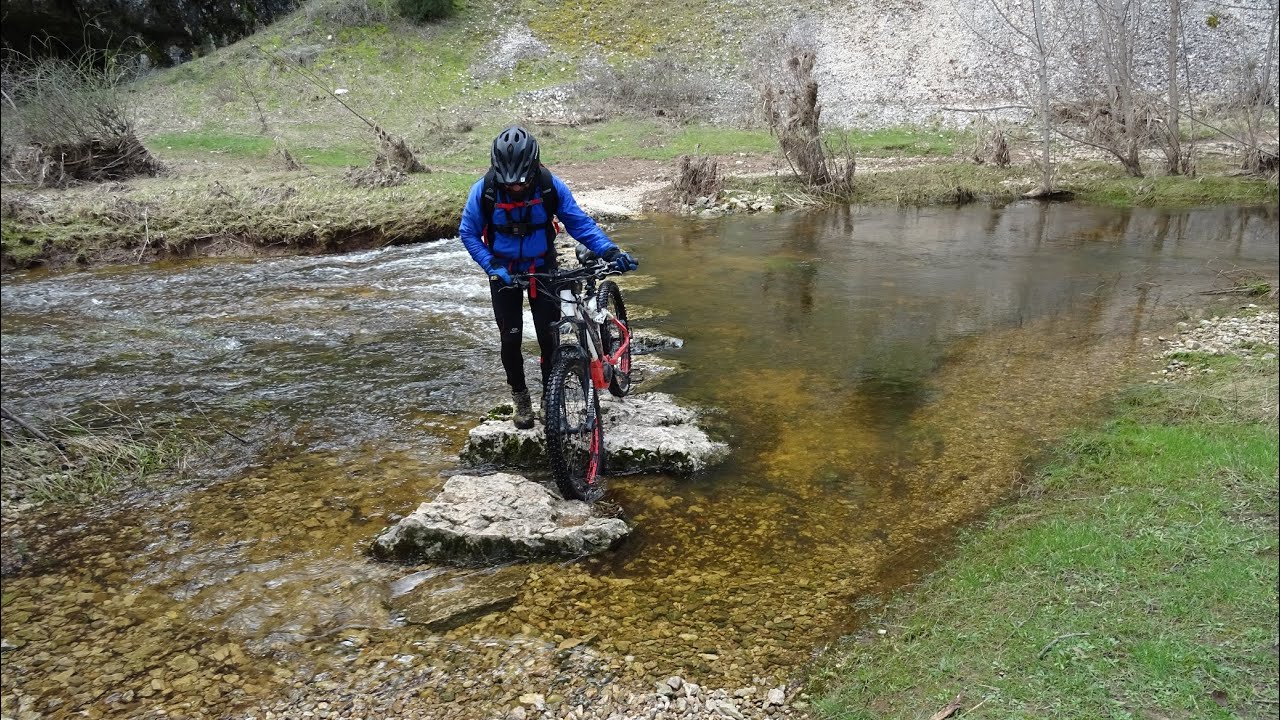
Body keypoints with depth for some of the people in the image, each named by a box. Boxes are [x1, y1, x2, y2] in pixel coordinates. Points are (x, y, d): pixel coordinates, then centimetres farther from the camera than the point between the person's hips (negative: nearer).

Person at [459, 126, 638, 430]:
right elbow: (468, 233, -10)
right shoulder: (483, 191, -23)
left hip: (542, 267, 0)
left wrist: (611, 252, -27)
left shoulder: (551, 186, -22)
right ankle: (520, 396, 22)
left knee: (548, 334, -2)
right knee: (511, 337, 1)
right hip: (504, 271, 0)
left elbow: (579, 223, -15)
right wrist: (491, 265, -23)